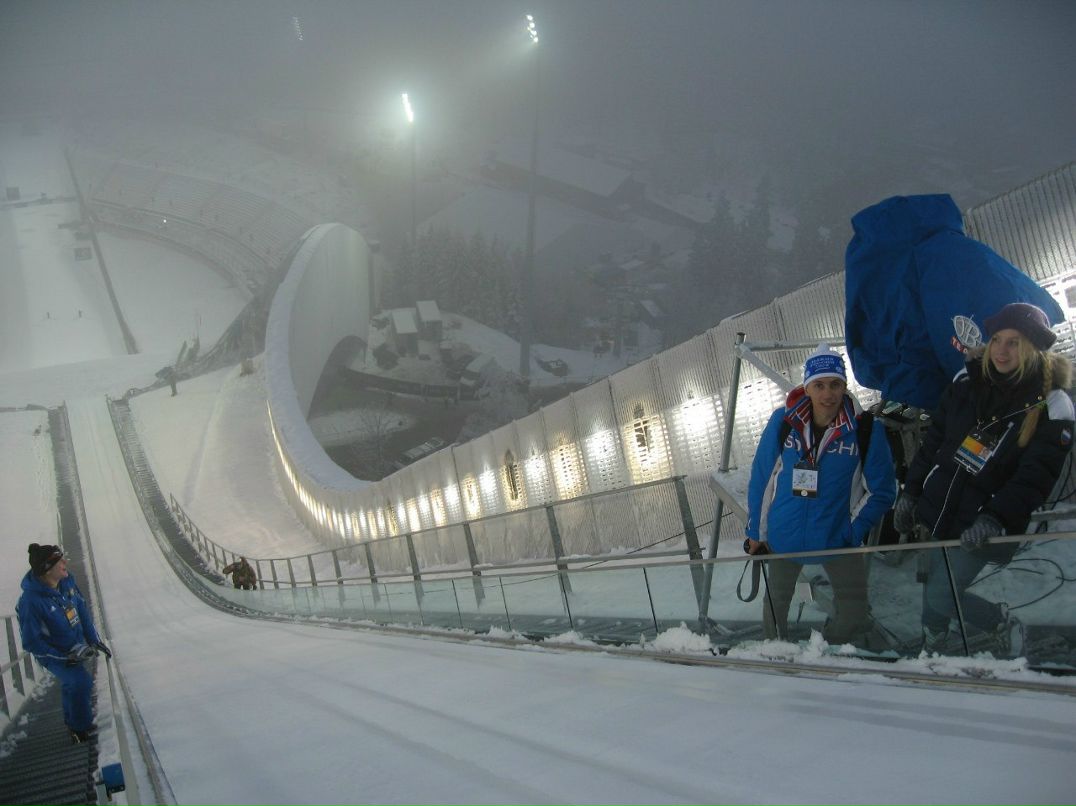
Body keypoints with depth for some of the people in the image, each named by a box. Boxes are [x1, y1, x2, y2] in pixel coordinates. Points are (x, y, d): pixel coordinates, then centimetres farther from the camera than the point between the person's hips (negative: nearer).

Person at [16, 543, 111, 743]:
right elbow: (31, 643, -25)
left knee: (72, 685, 26)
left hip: (76, 646, 7)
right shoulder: (31, 601, -34)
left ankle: (73, 721, 54)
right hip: (53, 653, -7)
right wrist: (66, 657, -24)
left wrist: (94, 640, 0)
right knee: (80, 682, -25)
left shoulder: (66, 581, -16)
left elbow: (81, 609, 0)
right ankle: (81, 729, 0)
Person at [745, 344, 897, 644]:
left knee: (855, 617, 7)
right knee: (775, 604, 21)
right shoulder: (783, 421, -14)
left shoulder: (864, 429, -16)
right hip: (783, 538, 1)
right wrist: (755, 532, -2)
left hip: (837, 539, -1)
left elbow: (881, 491, -6)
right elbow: (761, 478, -5)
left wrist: (854, 532, -14)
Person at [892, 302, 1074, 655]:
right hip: (941, 508, 5)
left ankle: (1001, 621, 22)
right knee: (935, 583, 15)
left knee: (939, 598, -4)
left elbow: (1035, 477, -18)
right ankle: (931, 646, 41)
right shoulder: (969, 380, 1)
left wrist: (995, 519, -29)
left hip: (979, 528, -5)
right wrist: (911, 491, 8)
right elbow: (934, 440, 8)